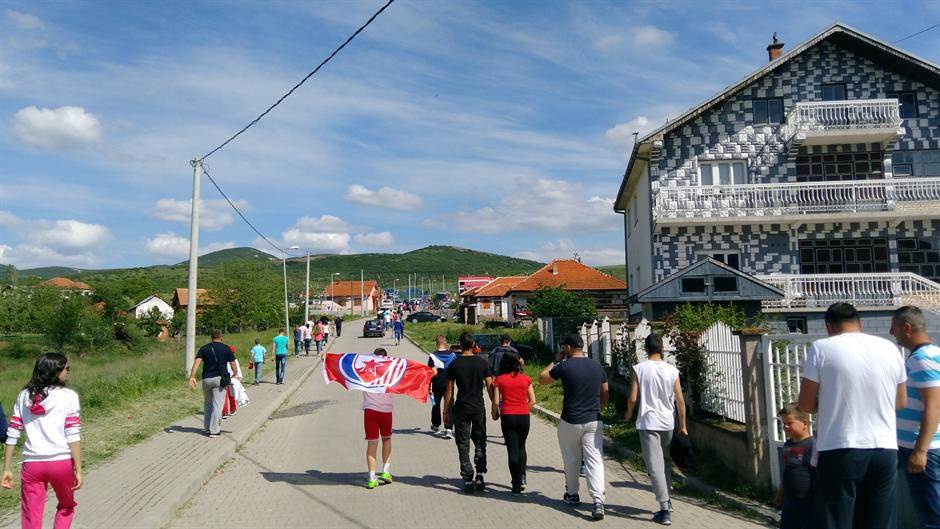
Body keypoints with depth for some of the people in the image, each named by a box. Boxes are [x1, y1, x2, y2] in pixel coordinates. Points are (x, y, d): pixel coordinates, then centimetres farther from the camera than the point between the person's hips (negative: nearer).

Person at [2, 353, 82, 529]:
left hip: (32, 463, 3)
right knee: (66, 506, 23)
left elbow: (12, 434, 5)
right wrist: (78, 470, -7)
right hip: (61, 462, -2)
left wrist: (7, 469, 11)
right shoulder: (68, 396, -5)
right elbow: (73, 435, -9)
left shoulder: (24, 396, 7)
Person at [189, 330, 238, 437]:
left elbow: (197, 362, -8)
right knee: (217, 405, -1)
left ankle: (207, 428, 26)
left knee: (207, 404, 20)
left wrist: (192, 376, -14)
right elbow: (233, 364, 0)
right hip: (220, 379, -3)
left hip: (206, 379, 3)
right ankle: (214, 430, -1)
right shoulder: (226, 348, 1)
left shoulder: (204, 348, 6)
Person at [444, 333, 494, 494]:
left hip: (461, 409, -1)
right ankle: (480, 476, 7)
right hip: (479, 408, 1)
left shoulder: (454, 364, -2)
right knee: (480, 443, 14)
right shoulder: (482, 362, -1)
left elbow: (449, 390, 0)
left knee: (463, 445, 5)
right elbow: (490, 386, -1)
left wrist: (446, 410, 8)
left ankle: (468, 480, 4)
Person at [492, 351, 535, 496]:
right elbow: (532, 401, 0)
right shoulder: (525, 378, 2)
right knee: (521, 447, 22)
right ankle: (522, 478, 13)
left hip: (508, 417, -2)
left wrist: (495, 415, 10)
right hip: (524, 417, 2)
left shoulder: (499, 379, -3)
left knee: (512, 450, 4)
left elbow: (496, 402, -6)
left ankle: (516, 485, 3)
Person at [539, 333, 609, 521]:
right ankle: (598, 501, -13)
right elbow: (605, 395, 11)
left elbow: (542, 379, 3)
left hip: (570, 422, -3)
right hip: (594, 421, 3)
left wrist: (555, 361, 10)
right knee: (595, 460, -1)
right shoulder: (597, 366, 4)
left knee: (571, 461, 16)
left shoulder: (564, 366, -11)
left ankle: (572, 495, 31)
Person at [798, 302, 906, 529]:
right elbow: (901, 402, 17)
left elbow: (806, 405, -5)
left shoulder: (822, 348, -7)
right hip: (885, 449, 4)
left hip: (840, 450, -4)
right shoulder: (889, 348, 6)